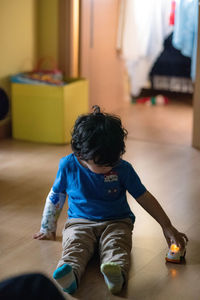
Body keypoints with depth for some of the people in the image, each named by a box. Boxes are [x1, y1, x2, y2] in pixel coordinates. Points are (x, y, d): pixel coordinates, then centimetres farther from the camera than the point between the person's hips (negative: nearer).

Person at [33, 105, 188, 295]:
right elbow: (55, 197, 10)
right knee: (74, 246, -33)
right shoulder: (68, 166, -4)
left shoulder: (123, 169, -4)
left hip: (116, 222, 0)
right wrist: (48, 229, 17)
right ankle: (70, 274, -64)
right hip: (79, 222, 0)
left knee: (115, 247, -34)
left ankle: (116, 273, -65)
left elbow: (144, 197, 4)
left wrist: (167, 226, 3)